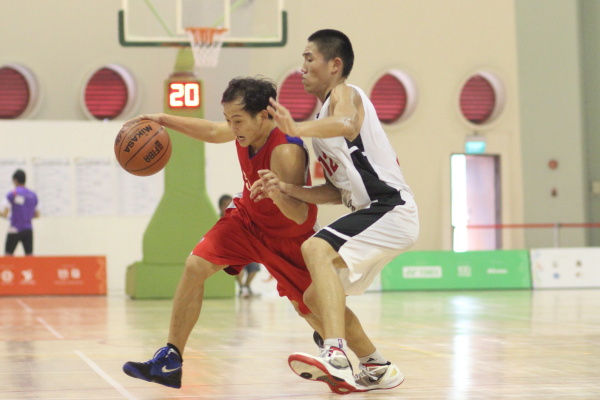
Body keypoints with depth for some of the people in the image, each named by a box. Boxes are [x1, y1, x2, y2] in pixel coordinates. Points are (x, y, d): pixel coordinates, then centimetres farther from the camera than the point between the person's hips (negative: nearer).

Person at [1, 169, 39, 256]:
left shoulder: (12, 194, -8)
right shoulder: (33, 195, 9)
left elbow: (4, 214, -10)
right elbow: (37, 214, 14)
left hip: (15, 230, -4)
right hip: (28, 230, 5)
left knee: (8, 255, 1)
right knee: (29, 256, 2)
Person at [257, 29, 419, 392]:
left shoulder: (344, 94, -5)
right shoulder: (328, 115, 23)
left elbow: (345, 123, -33)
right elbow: (336, 192, 18)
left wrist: (298, 128, -42)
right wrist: (286, 188, 7)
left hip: (391, 209, -10)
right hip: (375, 214, 10)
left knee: (316, 249, -31)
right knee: (316, 297, 15)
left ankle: (336, 356, -44)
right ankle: (377, 369, 25)